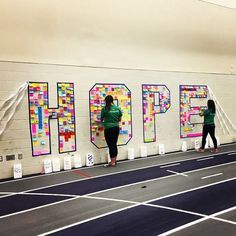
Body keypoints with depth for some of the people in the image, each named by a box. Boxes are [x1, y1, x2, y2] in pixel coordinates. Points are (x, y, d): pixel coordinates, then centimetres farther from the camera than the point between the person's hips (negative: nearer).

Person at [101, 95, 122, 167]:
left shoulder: (105, 109, -9)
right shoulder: (117, 108, 4)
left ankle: (112, 162, 4)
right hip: (116, 128, 5)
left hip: (108, 128, -5)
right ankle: (114, 160, 22)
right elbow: (119, 119, 10)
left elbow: (102, 119, 3)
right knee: (114, 144, 13)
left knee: (111, 145, 0)